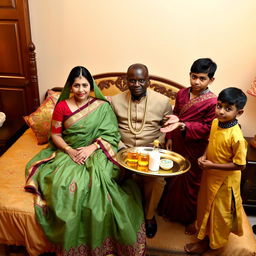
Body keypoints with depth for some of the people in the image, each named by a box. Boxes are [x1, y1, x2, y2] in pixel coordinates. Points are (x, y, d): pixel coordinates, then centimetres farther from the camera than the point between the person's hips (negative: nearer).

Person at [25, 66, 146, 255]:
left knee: (96, 182, -29)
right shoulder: (62, 106, 3)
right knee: (64, 182, -26)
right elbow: (55, 135, 5)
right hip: (67, 151, 2)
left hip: (95, 151, -1)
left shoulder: (102, 106, 0)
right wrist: (69, 151, -12)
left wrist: (91, 148, -17)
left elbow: (110, 134, -3)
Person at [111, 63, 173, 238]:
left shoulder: (163, 101, -2)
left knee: (157, 179, -25)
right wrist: (120, 146, -8)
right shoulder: (116, 101, 2)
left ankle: (149, 215, 9)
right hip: (124, 150, 1)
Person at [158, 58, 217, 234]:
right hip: (177, 144, 5)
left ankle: (191, 219, 36)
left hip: (195, 149, -5)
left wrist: (183, 126, -29)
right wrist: (170, 137, 5)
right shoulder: (182, 94, -1)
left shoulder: (212, 102, -17)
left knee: (192, 183, 12)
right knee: (173, 178, 21)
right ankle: (170, 210, 45)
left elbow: (206, 127, -18)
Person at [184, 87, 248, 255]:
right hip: (209, 176, 7)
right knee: (205, 208, 24)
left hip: (225, 181, -7)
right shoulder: (215, 123, -8)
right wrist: (204, 156, -7)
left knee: (220, 214, 15)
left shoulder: (236, 137, -30)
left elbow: (240, 165, -23)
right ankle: (204, 240, 49)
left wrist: (212, 165, -23)